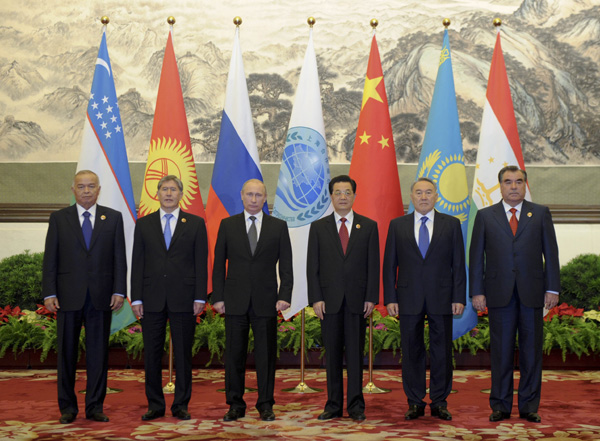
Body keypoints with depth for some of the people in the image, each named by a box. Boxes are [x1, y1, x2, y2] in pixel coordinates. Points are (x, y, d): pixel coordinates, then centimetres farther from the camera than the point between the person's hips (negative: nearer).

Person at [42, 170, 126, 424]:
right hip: (68, 297, 0)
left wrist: (119, 291, -3)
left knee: (98, 353, 4)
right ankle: (67, 407, 16)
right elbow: (50, 259, 3)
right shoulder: (59, 218, 7)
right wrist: (49, 294, -5)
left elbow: (119, 258, 5)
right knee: (66, 352, 6)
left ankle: (95, 407, 13)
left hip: (101, 297, 0)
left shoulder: (113, 218, 8)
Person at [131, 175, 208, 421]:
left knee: (183, 355, 4)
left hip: (183, 299, -1)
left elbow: (201, 263, 2)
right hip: (152, 299, 1)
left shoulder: (196, 224, 6)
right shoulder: (143, 224, 10)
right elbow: (137, 263, 7)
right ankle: (155, 405, 16)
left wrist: (200, 298, -5)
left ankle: (181, 405, 14)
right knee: (152, 354, 5)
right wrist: (136, 298, -1)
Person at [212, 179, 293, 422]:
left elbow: (285, 266, 4)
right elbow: (219, 264, 6)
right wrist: (218, 297, -1)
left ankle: (265, 405, 13)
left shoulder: (278, 226, 6)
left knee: (266, 354, 3)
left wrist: (284, 296, -6)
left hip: (265, 301, 0)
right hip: (235, 301, 1)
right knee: (234, 354, 4)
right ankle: (235, 405, 15)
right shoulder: (227, 225, 7)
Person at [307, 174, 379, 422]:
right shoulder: (318, 227, 7)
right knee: (332, 355, 5)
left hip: (357, 299, 0)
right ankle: (333, 404, 13)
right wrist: (316, 298, -5)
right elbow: (312, 267, 4)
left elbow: (373, 265, 4)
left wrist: (371, 297, -4)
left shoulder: (368, 226, 7)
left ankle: (356, 406, 10)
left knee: (355, 353, 3)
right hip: (329, 299, 1)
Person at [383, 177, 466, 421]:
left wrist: (459, 297, -3)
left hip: (441, 298, 0)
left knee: (441, 351, 3)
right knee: (411, 351, 5)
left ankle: (439, 402, 13)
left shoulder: (451, 224, 7)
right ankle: (415, 402, 14)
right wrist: (390, 298, -2)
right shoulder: (397, 225, 8)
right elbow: (389, 265, 6)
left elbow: (458, 264, 4)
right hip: (409, 299, 0)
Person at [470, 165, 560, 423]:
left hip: (532, 293, 1)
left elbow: (551, 253, 6)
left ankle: (529, 406, 14)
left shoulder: (541, 214, 9)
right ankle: (500, 406, 13)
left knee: (531, 351, 5)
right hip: (499, 294, 0)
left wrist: (552, 288, -1)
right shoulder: (485, 216, 8)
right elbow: (476, 256, 5)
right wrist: (477, 292, -2)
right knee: (501, 352, 4)